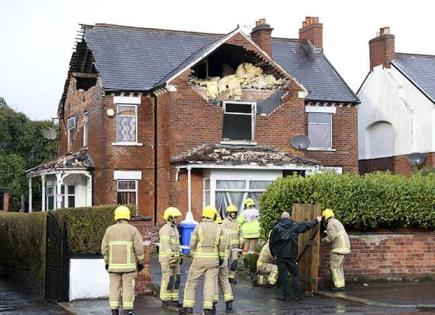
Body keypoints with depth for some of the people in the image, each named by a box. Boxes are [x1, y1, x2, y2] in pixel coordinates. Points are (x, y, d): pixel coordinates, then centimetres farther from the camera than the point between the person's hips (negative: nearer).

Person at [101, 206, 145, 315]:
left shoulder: (109, 230, 2)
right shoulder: (132, 230, -5)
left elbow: (105, 248, 2)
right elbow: (139, 248, -10)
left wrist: (107, 263, 12)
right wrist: (141, 262, 2)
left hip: (114, 265, 2)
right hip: (129, 265, -2)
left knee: (115, 288, 8)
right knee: (128, 288, 2)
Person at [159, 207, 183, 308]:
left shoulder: (174, 228, 15)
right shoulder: (165, 229, -16)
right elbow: (165, 245, -21)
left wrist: (180, 255, 20)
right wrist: (171, 258, -25)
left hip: (174, 257, 9)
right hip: (167, 257, -9)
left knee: (175, 279, 8)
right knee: (167, 279, -5)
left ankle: (173, 300, 13)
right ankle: (165, 300, 1)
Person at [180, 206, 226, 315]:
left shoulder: (198, 226, -7)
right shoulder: (218, 228, 1)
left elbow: (192, 244, -6)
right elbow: (222, 245, 1)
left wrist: (194, 256, 10)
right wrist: (221, 258, 14)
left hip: (200, 258, -2)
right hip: (213, 259, 2)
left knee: (191, 281, 6)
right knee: (210, 282, 5)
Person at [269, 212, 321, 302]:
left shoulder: (276, 228, 0)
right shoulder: (295, 226, 1)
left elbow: (271, 243, 3)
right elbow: (307, 225, 15)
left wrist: (273, 254, 16)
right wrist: (316, 221, 31)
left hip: (280, 256, 0)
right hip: (292, 255, 0)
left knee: (283, 276, 4)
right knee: (295, 275, 10)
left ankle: (286, 296, 5)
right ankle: (297, 295, 9)